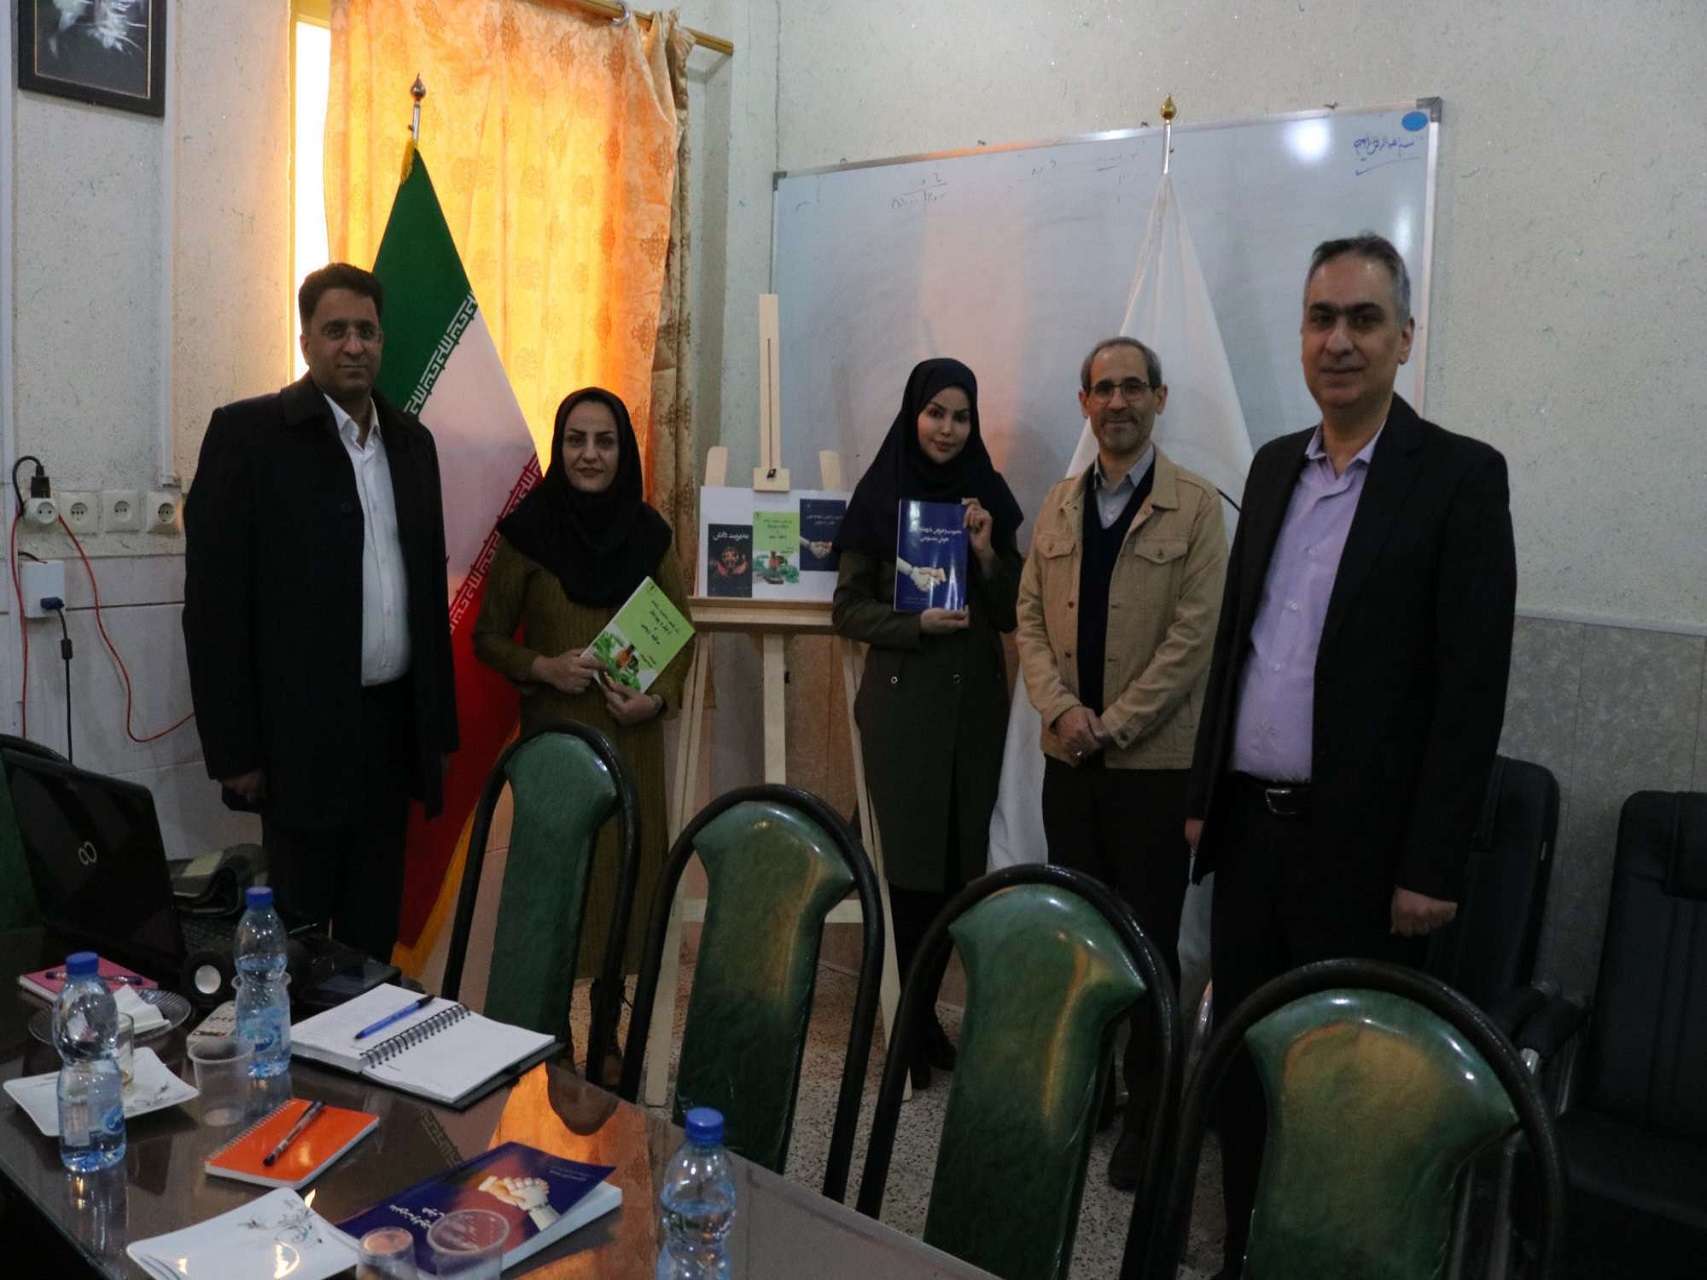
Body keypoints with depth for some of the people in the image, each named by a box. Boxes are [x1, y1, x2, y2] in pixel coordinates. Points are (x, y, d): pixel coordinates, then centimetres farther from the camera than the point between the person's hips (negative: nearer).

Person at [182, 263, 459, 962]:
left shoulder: (411, 440, 11)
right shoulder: (249, 432, -5)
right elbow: (216, 601, -8)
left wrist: (439, 725, 11)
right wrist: (235, 749, -11)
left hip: (395, 724, 5)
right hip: (304, 731, -5)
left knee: (376, 929, 13)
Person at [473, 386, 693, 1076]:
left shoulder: (649, 533, 3)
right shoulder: (528, 529, -3)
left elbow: (682, 632, 10)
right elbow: (488, 637, 4)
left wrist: (658, 696, -8)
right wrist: (543, 667, -14)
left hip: (632, 738, 2)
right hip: (553, 733, -2)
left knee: (627, 873, 4)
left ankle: (607, 1031, 22)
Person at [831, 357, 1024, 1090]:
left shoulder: (988, 497, 7)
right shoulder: (879, 498, 0)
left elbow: (1011, 614, 7)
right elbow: (848, 610, -1)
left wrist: (988, 553, -9)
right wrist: (917, 622, -16)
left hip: (976, 703, 3)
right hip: (903, 703, -3)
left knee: (963, 863, 5)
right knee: (912, 863, -2)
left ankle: (926, 1012, 21)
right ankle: (909, 1022, 13)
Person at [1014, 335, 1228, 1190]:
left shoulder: (1196, 507, -4)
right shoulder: (1059, 504, 11)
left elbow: (1193, 634, -11)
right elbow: (1031, 617, 8)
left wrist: (1113, 726, -14)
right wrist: (1059, 708, -8)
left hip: (1155, 760, -4)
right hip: (1069, 758, 5)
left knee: (1148, 942, 3)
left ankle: (1148, 1112, 18)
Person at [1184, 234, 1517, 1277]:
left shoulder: (1461, 476, -8)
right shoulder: (1273, 465, 10)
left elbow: (1473, 688, -12)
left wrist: (1433, 866, -14)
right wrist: (1205, 794, 13)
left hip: (1361, 841, -5)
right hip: (1251, 826, 6)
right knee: (1242, 1058, 14)